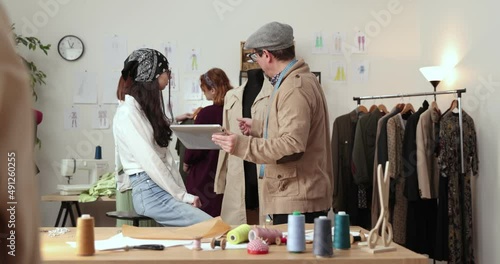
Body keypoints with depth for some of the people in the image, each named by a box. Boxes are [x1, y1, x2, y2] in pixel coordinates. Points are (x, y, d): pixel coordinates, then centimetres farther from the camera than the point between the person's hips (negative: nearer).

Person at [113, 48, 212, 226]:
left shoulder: (149, 107, 17)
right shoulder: (128, 112, -10)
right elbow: (149, 161, -16)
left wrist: (183, 192, 6)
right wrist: (181, 195, -13)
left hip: (164, 188, 8)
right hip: (149, 192, -8)